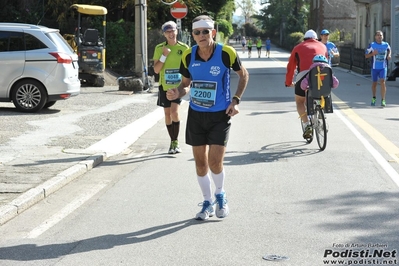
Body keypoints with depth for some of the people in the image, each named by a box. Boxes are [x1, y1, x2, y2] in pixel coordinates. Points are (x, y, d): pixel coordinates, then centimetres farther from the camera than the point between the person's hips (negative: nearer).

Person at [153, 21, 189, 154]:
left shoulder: (184, 48, 0)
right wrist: (164, 55, -15)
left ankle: (176, 141, -5)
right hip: (165, 86, 2)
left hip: (178, 86, -2)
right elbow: (156, 70, -4)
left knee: (174, 112, -17)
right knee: (167, 114, 8)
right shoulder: (159, 48, 0)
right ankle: (173, 141, 22)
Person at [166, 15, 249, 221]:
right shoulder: (188, 56, -6)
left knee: (215, 162, -9)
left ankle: (220, 196, 22)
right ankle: (208, 203, 28)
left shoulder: (226, 53, -15)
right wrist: (178, 93, -15)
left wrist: (236, 100, -6)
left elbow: (243, 74, 3)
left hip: (220, 115, -3)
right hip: (196, 114, 3)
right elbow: (186, 83, 8)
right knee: (200, 162, 9)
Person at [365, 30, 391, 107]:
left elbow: (389, 50, 24)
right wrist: (373, 53, -19)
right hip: (374, 67, 0)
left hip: (383, 67, 0)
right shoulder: (372, 45, -3)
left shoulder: (386, 45, 1)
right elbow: (366, 56, 0)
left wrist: (389, 55, 3)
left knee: (382, 82, -14)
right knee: (374, 83, 11)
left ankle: (383, 100, -13)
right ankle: (374, 98, 34)